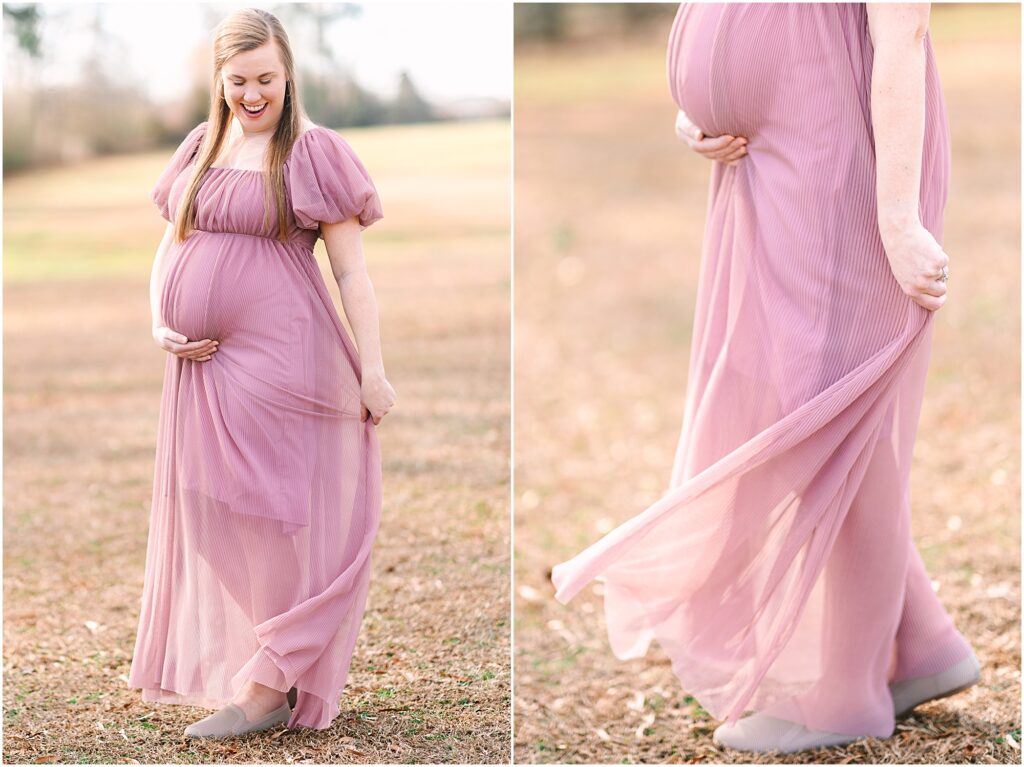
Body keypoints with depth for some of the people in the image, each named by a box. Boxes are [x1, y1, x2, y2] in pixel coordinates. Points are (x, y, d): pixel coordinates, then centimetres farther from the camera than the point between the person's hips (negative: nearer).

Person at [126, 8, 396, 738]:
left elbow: (352, 270, -5)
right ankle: (232, 664, 21)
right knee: (211, 517, 11)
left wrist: (373, 369, -9)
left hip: (280, 362, -6)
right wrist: (161, 326, 2)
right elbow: (169, 246, 19)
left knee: (272, 515, -3)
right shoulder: (199, 149, 13)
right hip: (201, 366, 6)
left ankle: (270, 684, 3)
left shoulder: (313, 152, -4)